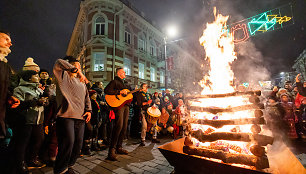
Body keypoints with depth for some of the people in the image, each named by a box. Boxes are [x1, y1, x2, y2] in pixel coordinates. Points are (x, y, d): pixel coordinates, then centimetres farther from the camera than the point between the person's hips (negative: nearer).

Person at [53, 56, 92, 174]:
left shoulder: (82, 81, 24)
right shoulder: (63, 76, 7)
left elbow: (87, 96, 21)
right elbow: (59, 63, -11)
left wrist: (88, 110, 8)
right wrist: (77, 71, -16)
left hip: (80, 117, 6)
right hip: (66, 115, -6)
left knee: (78, 143, 8)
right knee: (68, 142, -9)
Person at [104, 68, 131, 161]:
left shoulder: (126, 83, 27)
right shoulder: (114, 81, 3)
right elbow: (106, 90, -11)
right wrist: (120, 92, -16)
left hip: (126, 105, 8)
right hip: (118, 105, -7)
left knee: (124, 127, 6)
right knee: (119, 125, -19)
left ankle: (119, 147, 18)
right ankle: (112, 149, -9)